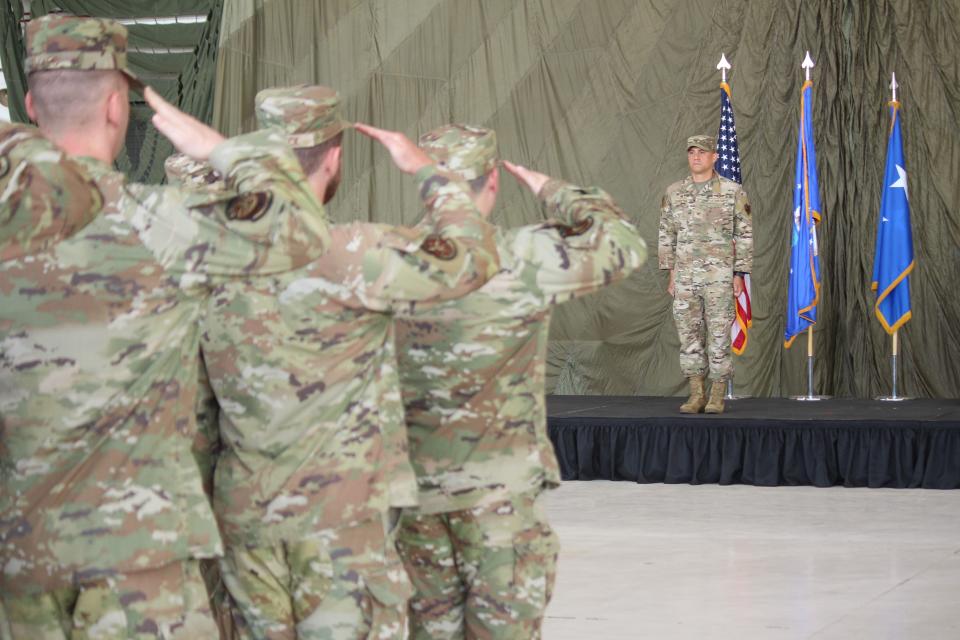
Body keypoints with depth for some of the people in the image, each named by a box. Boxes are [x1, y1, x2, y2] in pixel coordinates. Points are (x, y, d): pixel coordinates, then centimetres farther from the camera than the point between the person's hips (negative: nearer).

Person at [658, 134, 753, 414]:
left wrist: (739, 274, -3)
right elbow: (666, 235, 13)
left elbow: (744, 235, 2)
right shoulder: (673, 192, 8)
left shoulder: (733, 191, -1)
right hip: (685, 277, 3)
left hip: (719, 277, -3)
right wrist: (671, 274, 7)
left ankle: (717, 396, 5)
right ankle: (696, 394, 12)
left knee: (719, 335, -2)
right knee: (689, 335, 4)